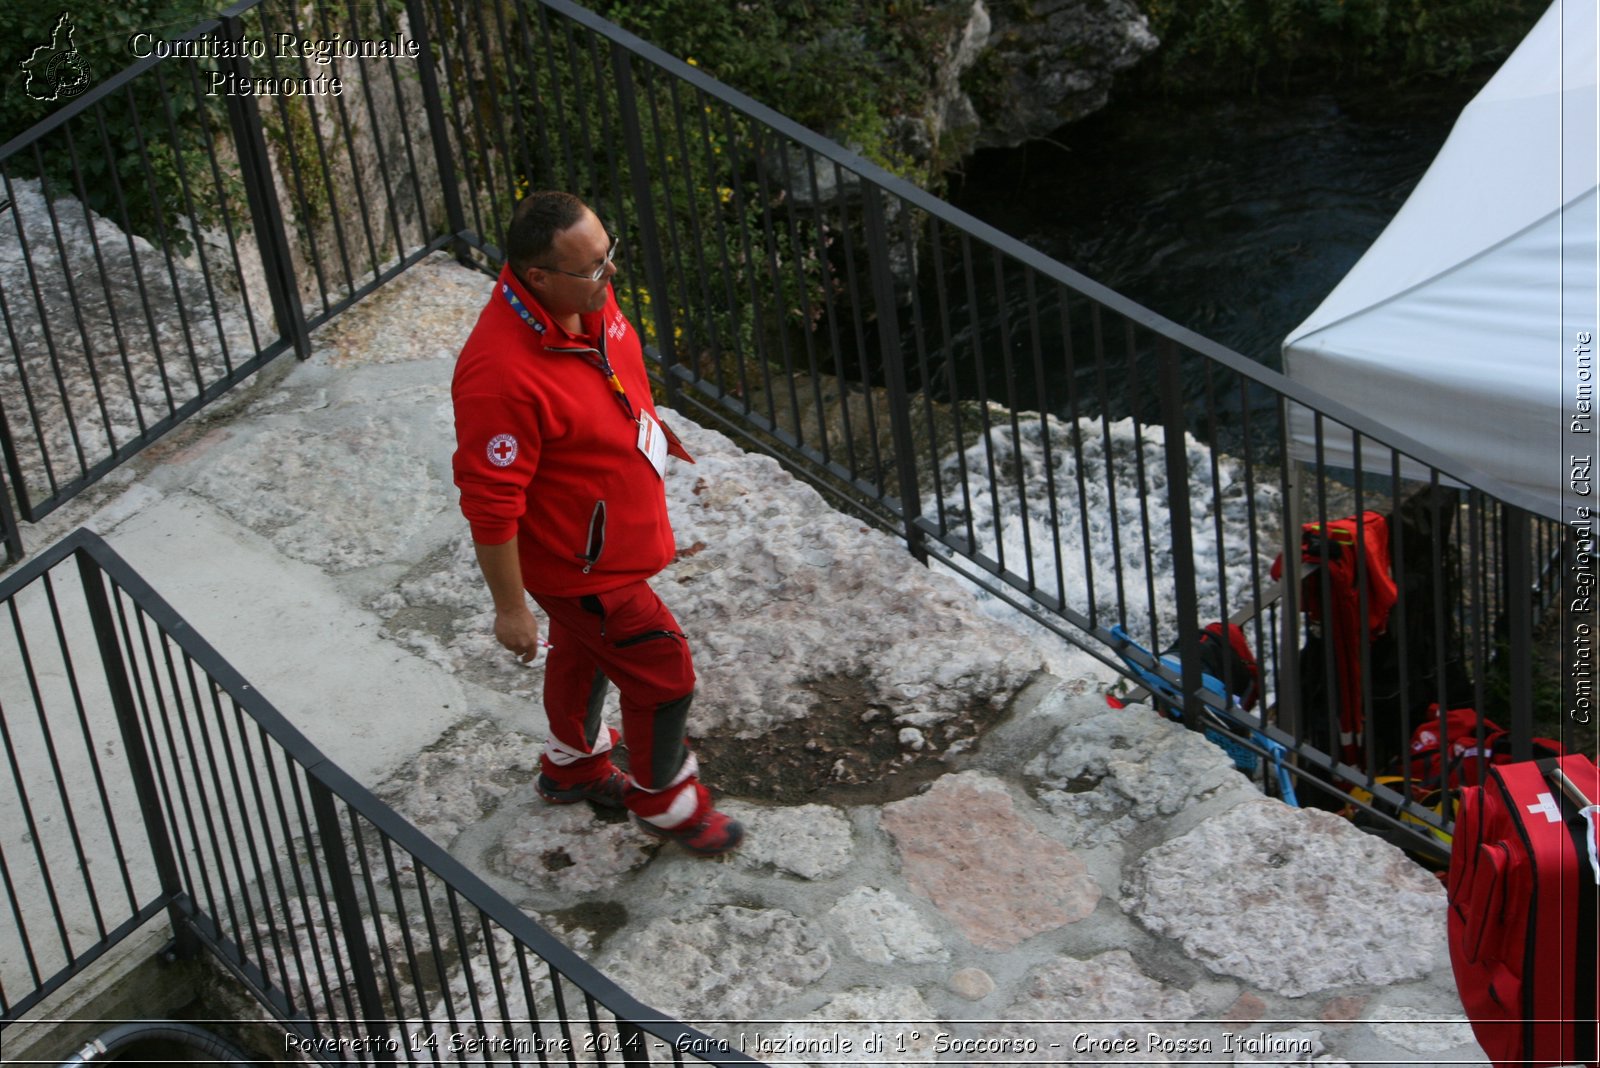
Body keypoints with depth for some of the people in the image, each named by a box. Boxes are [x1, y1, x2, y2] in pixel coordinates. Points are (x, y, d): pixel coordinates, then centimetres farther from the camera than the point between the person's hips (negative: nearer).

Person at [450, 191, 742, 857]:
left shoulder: (587, 298, -14)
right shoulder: (502, 375, -41)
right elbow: (490, 504, -31)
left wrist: (651, 429, 26)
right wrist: (510, 608, -22)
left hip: (616, 526, 8)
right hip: (581, 563, -8)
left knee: (584, 649, 30)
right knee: (662, 676, 8)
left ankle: (571, 767, 57)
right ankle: (666, 803, 36)